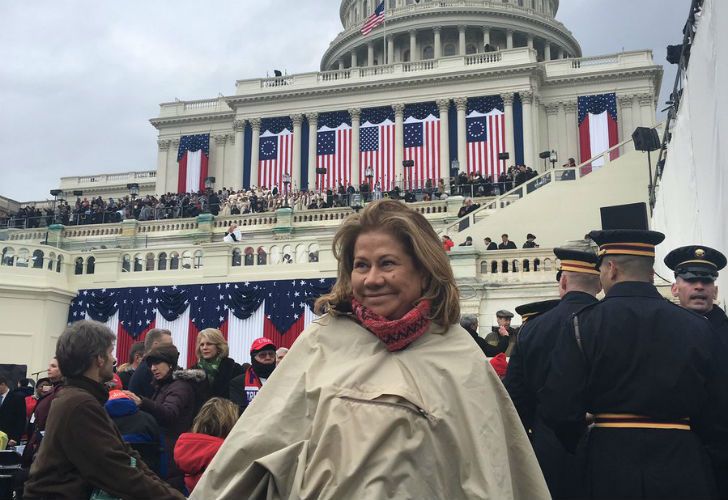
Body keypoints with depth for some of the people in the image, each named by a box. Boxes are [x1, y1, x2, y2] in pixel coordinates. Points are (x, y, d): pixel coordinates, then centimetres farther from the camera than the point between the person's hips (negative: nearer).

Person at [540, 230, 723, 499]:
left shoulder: (583, 323, -9)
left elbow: (558, 408, -11)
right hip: (684, 470, 2)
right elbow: (713, 409, 2)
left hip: (610, 467, -1)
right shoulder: (698, 326, -2)